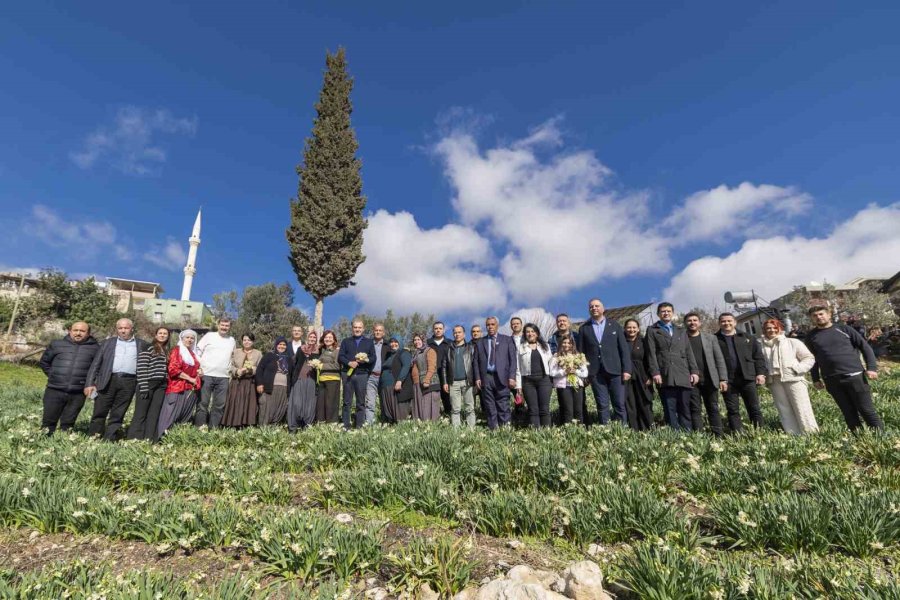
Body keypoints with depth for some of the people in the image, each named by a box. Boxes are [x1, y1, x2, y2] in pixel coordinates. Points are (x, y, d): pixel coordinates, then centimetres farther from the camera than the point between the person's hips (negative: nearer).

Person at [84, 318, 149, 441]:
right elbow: (95, 363, 8)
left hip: (128, 382, -1)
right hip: (108, 380, 1)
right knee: (99, 412, 4)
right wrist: (90, 383, -2)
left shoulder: (141, 344, 12)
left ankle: (108, 440, 11)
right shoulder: (107, 343, 13)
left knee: (117, 415, 4)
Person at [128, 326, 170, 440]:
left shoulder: (166, 351, 17)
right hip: (148, 384, -6)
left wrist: (167, 384, 7)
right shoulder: (147, 348, -3)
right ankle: (134, 439, 5)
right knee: (141, 413, -1)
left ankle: (150, 440, 10)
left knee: (154, 414, 7)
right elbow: (141, 368, -10)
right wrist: (143, 387, -17)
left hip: (161, 386, 6)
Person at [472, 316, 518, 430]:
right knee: (490, 409, 4)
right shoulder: (480, 342, 13)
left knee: (503, 407, -1)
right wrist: (477, 378, 0)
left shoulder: (507, 340, 9)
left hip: (501, 377, -1)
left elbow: (513, 359, 3)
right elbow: (476, 362, 10)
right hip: (486, 378, 2)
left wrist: (512, 377, -6)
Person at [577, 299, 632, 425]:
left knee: (619, 404, 1)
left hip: (614, 371, 0)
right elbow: (581, 352, 7)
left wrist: (626, 369, -4)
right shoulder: (584, 328, 8)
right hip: (595, 373, 0)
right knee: (602, 405, 2)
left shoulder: (614, 325, 9)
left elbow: (624, 348, 4)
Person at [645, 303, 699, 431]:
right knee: (670, 409, -3)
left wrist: (694, 371, 5)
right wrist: (655, 373, -10)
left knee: (685, 408, 4)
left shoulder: (681, 331, 22)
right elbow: (651, 354, -1)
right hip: (665, 376, -4)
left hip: (683, 375, 4)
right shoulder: (652, 330, 8)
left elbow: (688, 352, 16)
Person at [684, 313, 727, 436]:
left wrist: (723, 379, 0)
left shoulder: (710, 337, 11)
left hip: (709, 379, 2)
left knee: (713, 409, 6)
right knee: (695, 409, 1)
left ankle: (719, 436, 12)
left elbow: (719, 359, 7)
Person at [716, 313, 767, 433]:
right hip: (727, 380, -2)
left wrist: (760, 373, 0)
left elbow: (758, 356, 11)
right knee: (733, 411, 2)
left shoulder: (747, 338, 13)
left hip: (747, 377, 2)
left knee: (754, 408, 4)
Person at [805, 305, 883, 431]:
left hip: (855, 375, -1)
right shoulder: (811, 336, 8)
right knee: (849, 413, 8)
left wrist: (872, 368, -7)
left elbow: (865, 347, 4)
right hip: (831, 381, 2)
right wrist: (815, 378, 11)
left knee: (867, 410, 2)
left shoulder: (844, 329, 4)